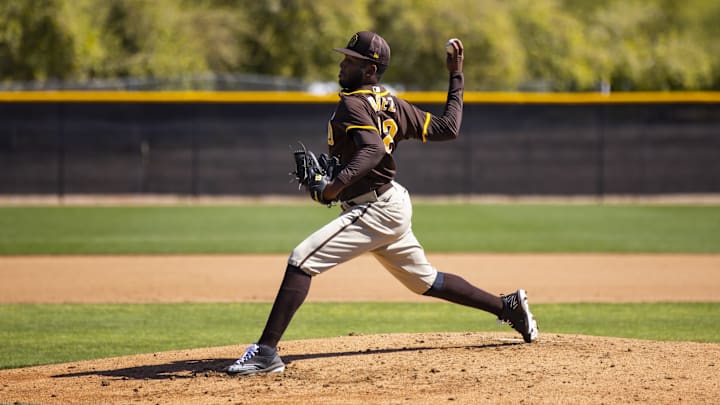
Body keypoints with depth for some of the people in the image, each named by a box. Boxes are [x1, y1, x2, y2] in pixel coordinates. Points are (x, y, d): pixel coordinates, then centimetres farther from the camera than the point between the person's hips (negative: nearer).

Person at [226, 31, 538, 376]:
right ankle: (508, 306, 31)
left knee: (302, 260, -17)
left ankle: (266, 352, -23)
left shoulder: (353, 104, -14)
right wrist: (456, 78, 21)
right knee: (425, 280, 25)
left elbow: (373, 149, -32)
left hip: (376, 210, -10)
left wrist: (339, 183, -44)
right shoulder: (391, 104, 10)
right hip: (392, 205, 10)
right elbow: (448, 128, 7)